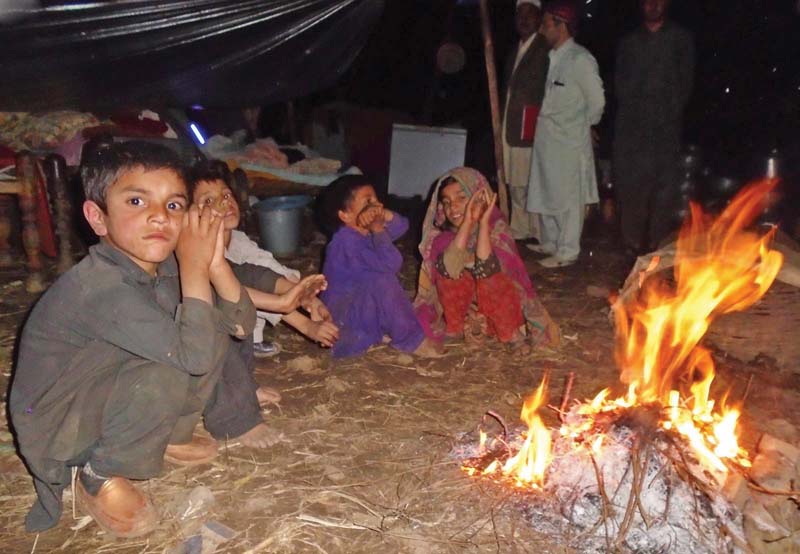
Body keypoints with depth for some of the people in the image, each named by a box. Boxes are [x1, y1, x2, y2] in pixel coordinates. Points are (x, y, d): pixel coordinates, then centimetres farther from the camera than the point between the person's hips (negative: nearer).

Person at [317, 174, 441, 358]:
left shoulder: (365, 232, 6)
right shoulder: (347, 241, -24)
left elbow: (402, 225, 0)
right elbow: (390, 263, -33)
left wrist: (383, 214, -20)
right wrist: (378, 230, -20)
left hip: (361, 306, 10)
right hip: (341, 314, -10)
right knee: (382, 281, -29)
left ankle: (379, 330, 2)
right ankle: (410, 340, -16)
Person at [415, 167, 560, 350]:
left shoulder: (496, 227, -17)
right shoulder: (442, 235, -11)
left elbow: (486, 272, -33)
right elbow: (447, 270, -32)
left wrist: (483, 223, -37)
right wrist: (467, 223, -37)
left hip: (496, 310, -1)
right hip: (461, 308, 1)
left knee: (489, 275, -31)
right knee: (447, 270, -25)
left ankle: (511, 332, -9)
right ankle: (457, 326, -6)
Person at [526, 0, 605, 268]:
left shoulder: (580, 59, -13)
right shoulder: (552, 57, 10)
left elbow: (597, 101, -10)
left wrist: (583, 124, 3)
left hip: (569, 140, -8)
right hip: (547, 137, 8)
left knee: (567, 198, 1)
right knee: (545, 193, 17)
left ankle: (567, 252, 11)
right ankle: (550, 243, 33)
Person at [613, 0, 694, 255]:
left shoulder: (680, 38, 12)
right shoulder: (628, 42, 18)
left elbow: (685, 82, 7)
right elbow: (620, 83, 12)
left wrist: (671, 114, -2)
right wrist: (632, 109, 0)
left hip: (665, 128, -1)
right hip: (631, 127, 2)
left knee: (663, 184, -6)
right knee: (630, 184, -3)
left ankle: (657, 243, -2)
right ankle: (634, 241, 4)